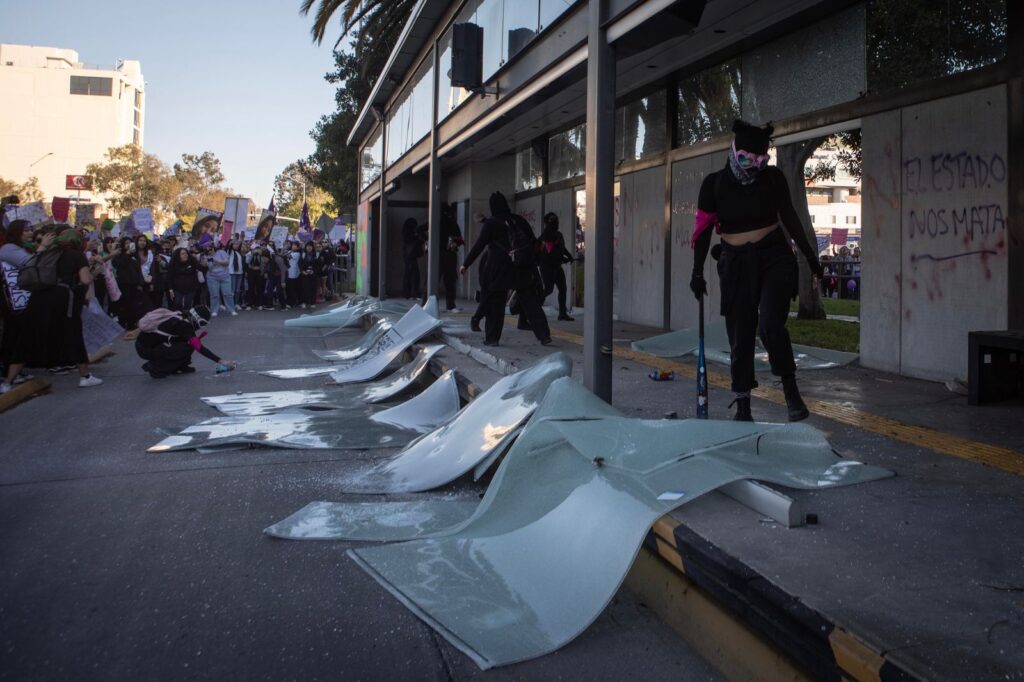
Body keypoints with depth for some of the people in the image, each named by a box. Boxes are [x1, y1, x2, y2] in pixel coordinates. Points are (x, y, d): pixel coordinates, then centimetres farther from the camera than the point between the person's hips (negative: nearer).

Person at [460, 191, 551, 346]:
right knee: (531, 303, 4)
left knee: (495, 304, 6)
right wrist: (533, 262, 18)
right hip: (523, 270, 4)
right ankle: (544, 335, -1)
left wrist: (465, 264, -2)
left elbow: (479, 246, -9)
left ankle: (492, 338, 9)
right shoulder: (519, 220, 6)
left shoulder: (491, 223, -7)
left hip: (500, 271, -4)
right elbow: (533, 242, 10)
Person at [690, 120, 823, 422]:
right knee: (740, 336, 3)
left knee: (770, 325, -20)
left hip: (775, 259, -1)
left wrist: (811, 257, 11)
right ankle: (742, 408, 13)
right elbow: (703, 229, 0)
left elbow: (790, 218, 10)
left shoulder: (773, 178, 1)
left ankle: (791, 391, -1)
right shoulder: (715, 183, -1)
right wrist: (698, 272, -6)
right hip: (736, 264, 1)